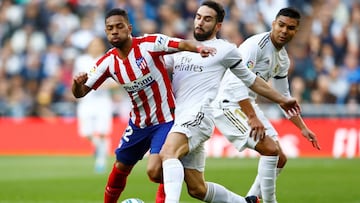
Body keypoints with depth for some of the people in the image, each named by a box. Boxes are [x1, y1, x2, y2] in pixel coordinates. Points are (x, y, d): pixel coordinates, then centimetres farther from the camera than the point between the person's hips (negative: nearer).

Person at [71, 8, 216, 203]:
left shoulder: (149, 44, -18)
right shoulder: (108, 61, -4)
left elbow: (183, 44, -27)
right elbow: (80, 93, -2)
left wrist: (199, 47, -50)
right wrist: (77, 82, -26)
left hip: (165, 121, -6)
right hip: (138, 123, 6)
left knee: (154, 172, -19)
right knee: (120, 168, 14)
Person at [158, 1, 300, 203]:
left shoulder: (225, 50, 7)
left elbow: (251, 80, 18)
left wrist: (282, 100, 25)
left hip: (198, 115, -7)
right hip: (177, 117, 7)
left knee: (168, 152, -35)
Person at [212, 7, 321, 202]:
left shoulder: (283, 59, 10)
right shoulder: (255, 45, -17)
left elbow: (283, 97, 22)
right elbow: (237, 83, -27)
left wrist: (303, 127, 18)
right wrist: (252, 117, -32)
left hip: (249, 104, 9)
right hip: (228, 103, -9)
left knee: (279, 159, 9)